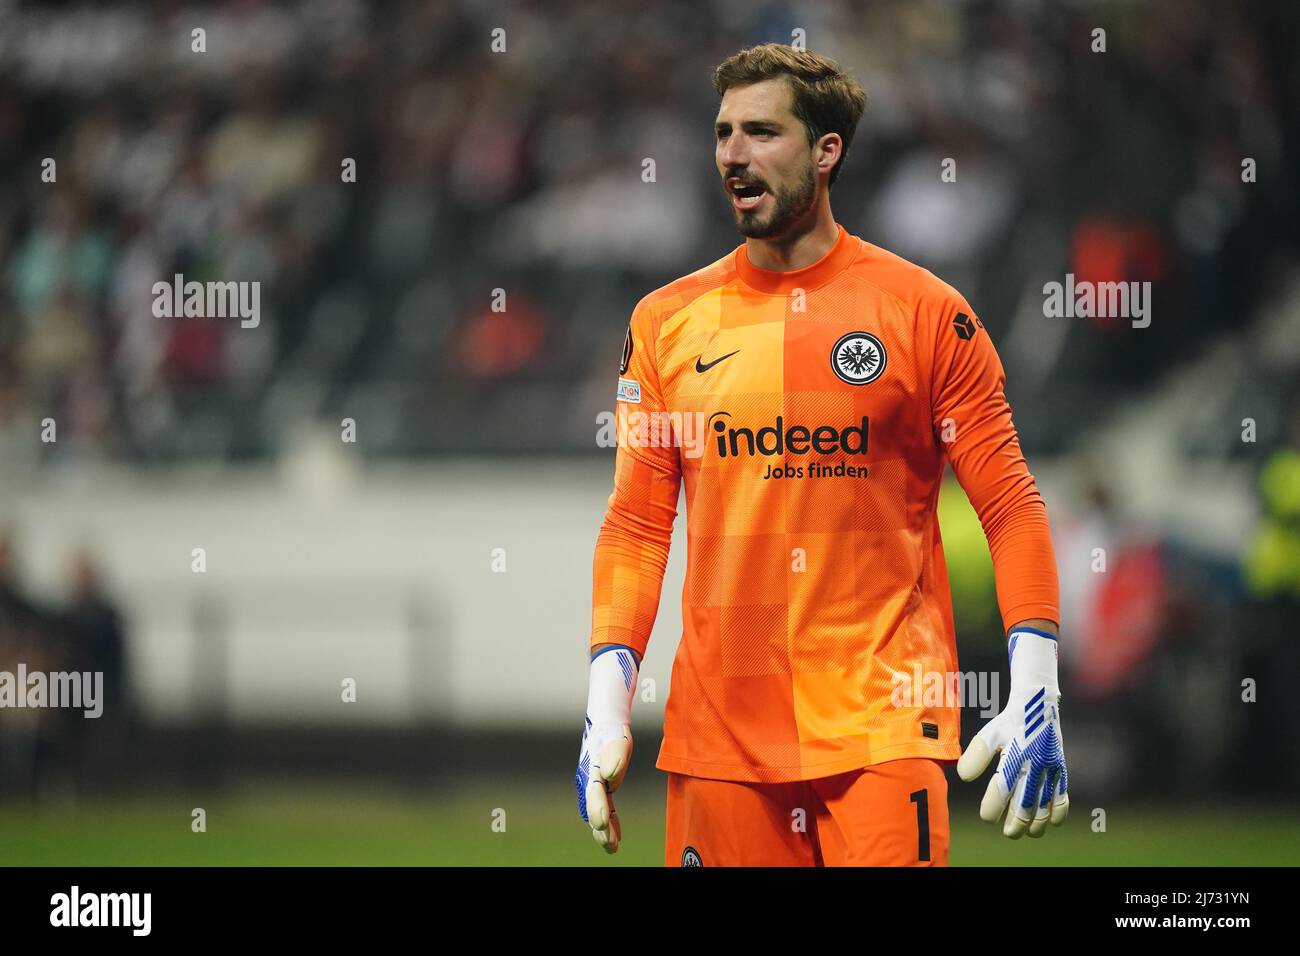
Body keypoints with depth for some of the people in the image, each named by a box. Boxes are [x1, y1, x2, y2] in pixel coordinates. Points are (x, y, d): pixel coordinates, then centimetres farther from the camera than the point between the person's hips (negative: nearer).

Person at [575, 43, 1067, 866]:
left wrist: (1035, 697, -9)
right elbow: (637, 527, 11)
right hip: (718, 729, 2)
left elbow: (1011, 508, 1)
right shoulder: (666, 322, 9)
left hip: (884, 725, -2)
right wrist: (608, 702, 1)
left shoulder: (925, 312, 1)